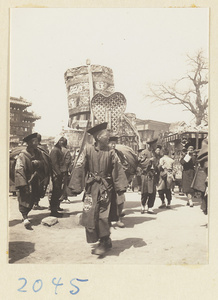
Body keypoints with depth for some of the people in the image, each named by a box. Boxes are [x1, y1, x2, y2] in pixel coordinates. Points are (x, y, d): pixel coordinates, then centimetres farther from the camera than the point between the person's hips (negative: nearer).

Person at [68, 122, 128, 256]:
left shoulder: (110, 152, 0)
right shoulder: (88, 149, -5)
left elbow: (118, 169, 1)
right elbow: (79, 168, -4)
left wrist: (121, 187, -5)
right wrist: (76, 187, -7)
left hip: (106, 188, 0)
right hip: (91, 187, 0)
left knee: (104, 215, -3)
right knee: (90, 215, 2)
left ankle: (104, 242, 13)